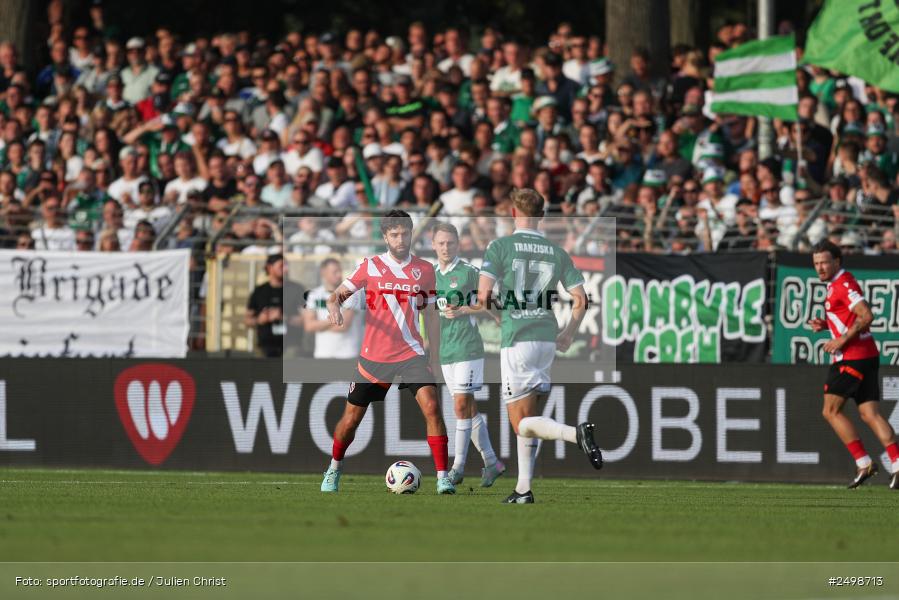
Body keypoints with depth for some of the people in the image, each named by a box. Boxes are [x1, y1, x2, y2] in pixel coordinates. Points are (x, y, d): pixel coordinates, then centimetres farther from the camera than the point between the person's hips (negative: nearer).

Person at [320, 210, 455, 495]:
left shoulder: (424, 270, 5)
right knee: (351, 417, 7)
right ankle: (334, 470, 33)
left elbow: (431, 316, 12)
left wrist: (435, 359, 11)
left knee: (431, 406, -20)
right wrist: (334, 305, -25)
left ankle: (443, 477, -17)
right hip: (373, 355, 0)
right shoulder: (370, 266, 0)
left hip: (411, 354, 0)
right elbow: (338, 294, 0)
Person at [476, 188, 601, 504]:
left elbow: (483, 295, -12)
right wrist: (568, 334, 20)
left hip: (516, 340, -5)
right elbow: (581, 300, 5)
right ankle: (523, 488, 15)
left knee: (522, 424, -3)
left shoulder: (500, 246, -6)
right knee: (527, 418, 17)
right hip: (547, 341, 5)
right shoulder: (557, 252, 7)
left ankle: (577, 433, -28)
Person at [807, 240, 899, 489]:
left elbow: (866, 316, -22)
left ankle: (864, 463, -7)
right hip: (866, 356, 10)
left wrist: (842, 340, -19)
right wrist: (825, 324, 13)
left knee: (831, 411, -4)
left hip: (853, 357, -10)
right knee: (870, 415, 1)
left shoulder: (844, 284, -12)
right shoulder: (836, 284, 19)